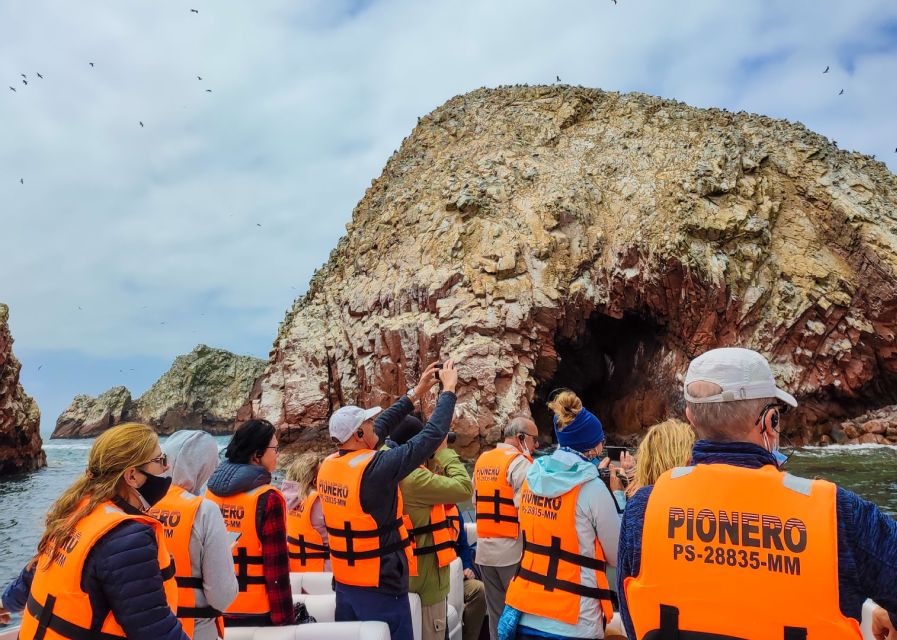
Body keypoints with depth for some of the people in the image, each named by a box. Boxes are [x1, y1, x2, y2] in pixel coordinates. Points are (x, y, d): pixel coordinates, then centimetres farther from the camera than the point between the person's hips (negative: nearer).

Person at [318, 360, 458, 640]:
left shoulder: (328, 466, -2)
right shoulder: (375, 468, -23)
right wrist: (448, 390, -5)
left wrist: (415, 393, 14)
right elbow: (432, 436, -19)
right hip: (381, 587, -7)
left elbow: (379, 430, 10)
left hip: (344, 583, 7)